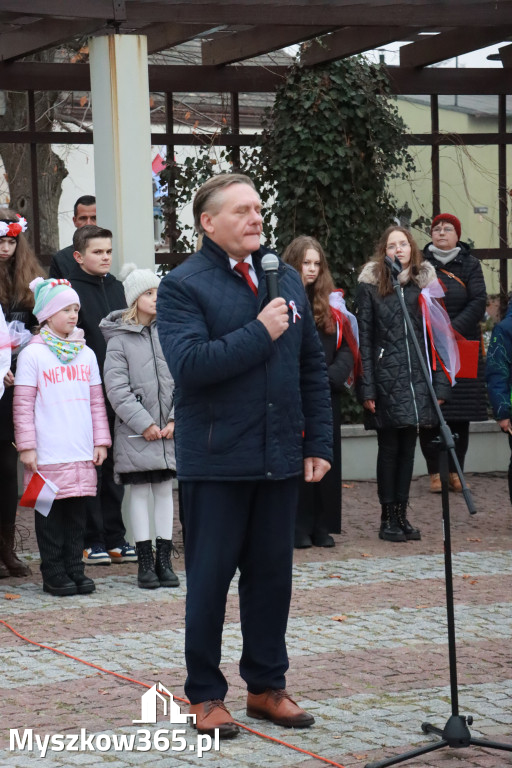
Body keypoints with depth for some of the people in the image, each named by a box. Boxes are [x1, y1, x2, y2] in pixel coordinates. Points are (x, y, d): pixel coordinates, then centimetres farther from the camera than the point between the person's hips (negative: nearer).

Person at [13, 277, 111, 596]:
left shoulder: (86, 354, 12)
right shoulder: (33, 354, -3)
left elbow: (97, 401, 15)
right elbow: (23, 405, -5)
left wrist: (100, 441, 10)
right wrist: (26, 446, -9)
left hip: (82, 453, 4)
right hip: (47, 455, -4)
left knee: (77, 511, 8)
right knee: (50, 512, 1)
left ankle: (75, 568, 15)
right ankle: (54, 573, 8)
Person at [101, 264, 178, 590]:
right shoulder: (120, 338, -4)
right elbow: (116, 387, -8)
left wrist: (175, 419, -5)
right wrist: (143, 423, -12)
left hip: (170, 429, 3)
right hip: (135, 430, -3)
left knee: (165, 490, 7)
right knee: (140, 492, 1)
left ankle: (164, 560, 12)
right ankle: (146, 563, 7)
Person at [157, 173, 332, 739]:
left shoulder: (285, 279, 11)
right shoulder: (183, 286, -8)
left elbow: (312, 368, 14)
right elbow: (188, 363, -23)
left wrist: (318, 443, 8)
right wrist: (259, 332, -20)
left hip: (278, 459, 5)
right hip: (215, 462, -5)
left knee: (273, 575, 12)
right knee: (209, 580, 3)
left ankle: (267, 686, 24)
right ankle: (204, 694, 14)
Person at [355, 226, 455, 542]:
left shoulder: (424, 283, 7)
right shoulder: (371, 286, 0)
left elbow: (437, 336, 8)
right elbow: (364, 339, -2)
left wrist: (440, 383, 2)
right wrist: (367, 388, -7)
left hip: (418, 379, 3)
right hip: (386, 379, -3)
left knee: (408, 446, 8)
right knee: (389, 447, 2)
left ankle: (402, 513, 16)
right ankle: (388, 518, 9)